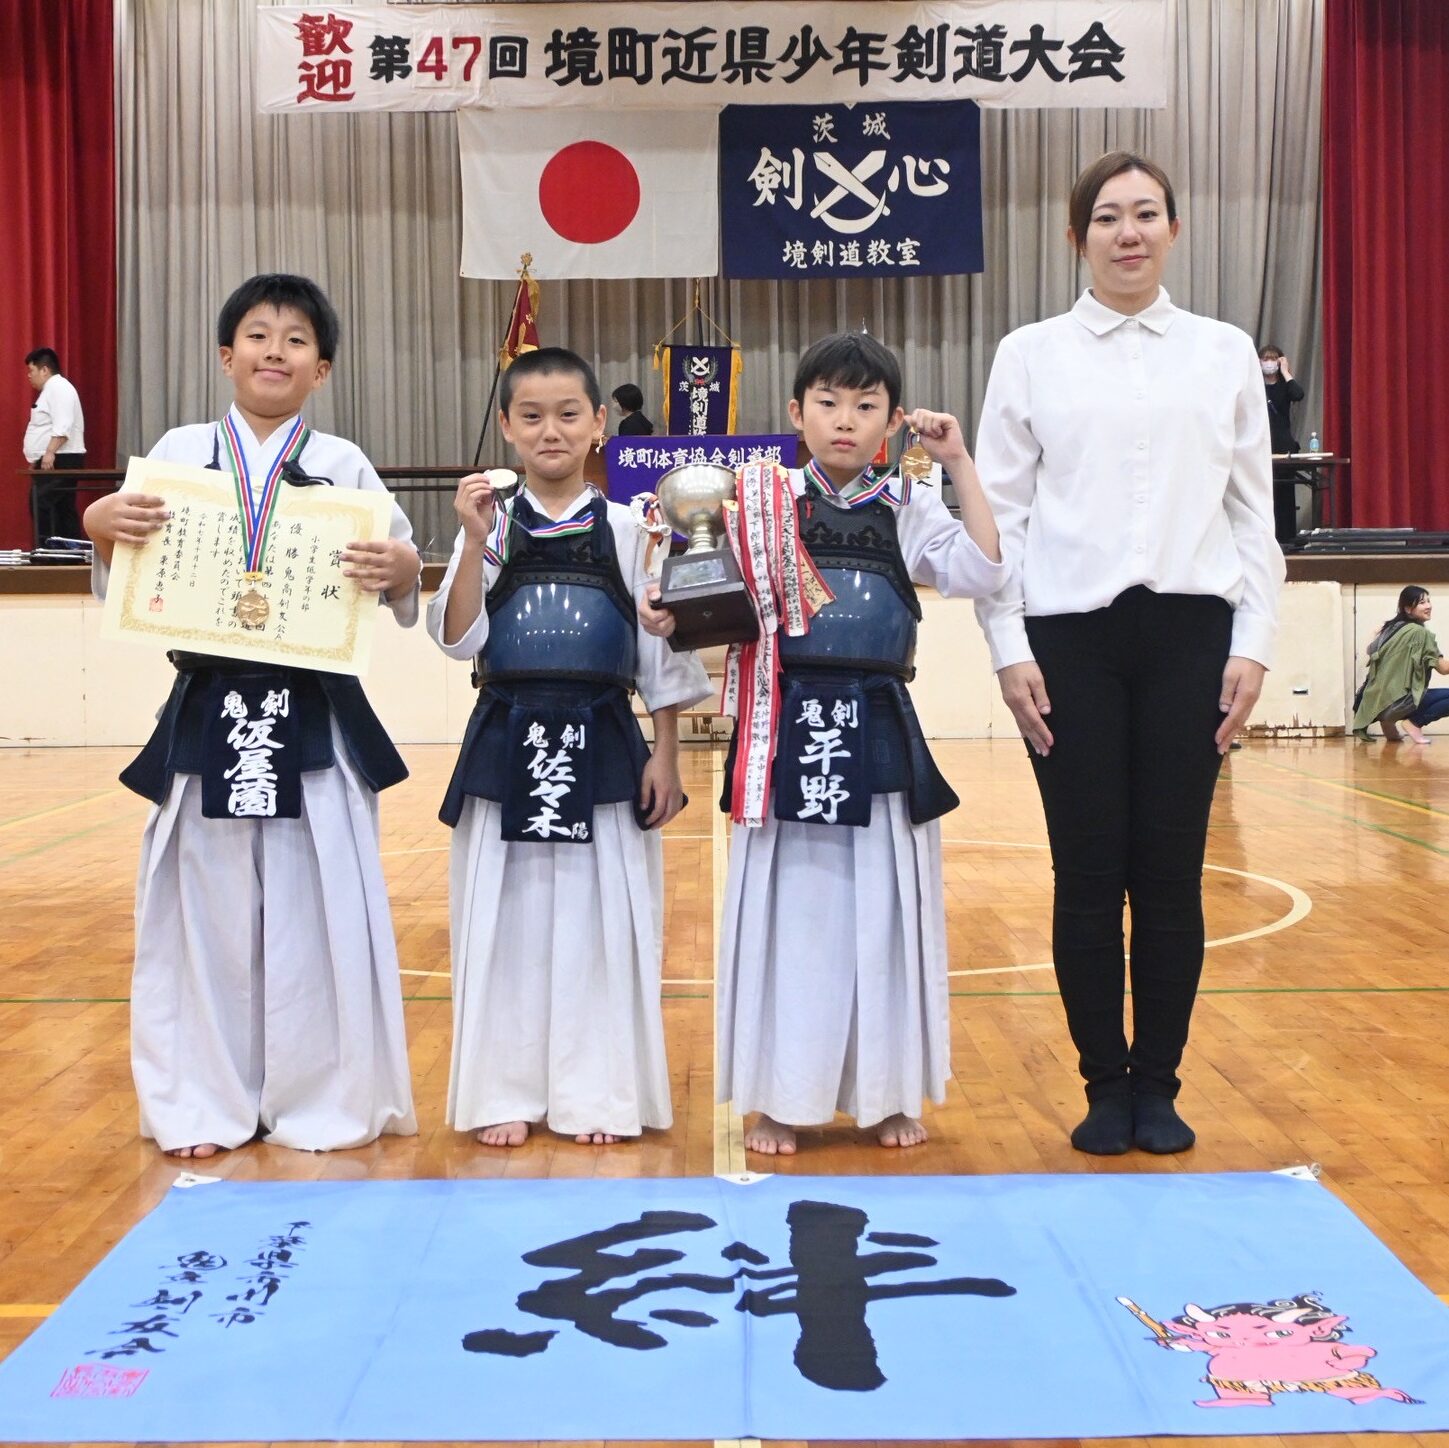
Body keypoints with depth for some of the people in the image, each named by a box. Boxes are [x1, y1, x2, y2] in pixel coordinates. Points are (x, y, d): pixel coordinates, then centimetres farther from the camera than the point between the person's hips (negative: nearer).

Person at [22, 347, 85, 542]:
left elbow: (62, 426, -24)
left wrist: (49, 452, -30)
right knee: (63, 510, 8)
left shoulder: (59, 388, -11)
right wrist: (38, 458, 25)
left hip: (59, 461, -11)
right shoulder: (51, 389, 22)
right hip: (52, 462, 11)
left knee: (41, 506, -16)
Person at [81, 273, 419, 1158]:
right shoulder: (178, 453, 6)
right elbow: (128, 586, 6)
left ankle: (323, 1100, 17)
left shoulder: (344, 465, 4)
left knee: (320, 909, 2)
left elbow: (401, 589, 1)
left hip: (316, 720, 0)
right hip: (206, 714, 1)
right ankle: (203, 1103, 20)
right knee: (207, 906, 6)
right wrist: (101, 529, -14)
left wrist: (403, 571, -21)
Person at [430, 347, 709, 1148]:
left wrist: (664, 757, 0)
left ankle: (598, 1094, 17)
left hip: (602, 745, -1)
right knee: (505, 920, 5)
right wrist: (475, 542, -14)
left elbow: (662, 654, 4)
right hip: (508, 744, 1)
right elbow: (458, 639, -3)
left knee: (602, 919, 4)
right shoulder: (489, 525, 4)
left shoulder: (629, 530, 3)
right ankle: (505, 1094, 18)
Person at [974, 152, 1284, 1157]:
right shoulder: (1031, 355, 6)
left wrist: (1254, 644, 0)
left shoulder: (1227, 353, 10)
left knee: (1172, 873, 3)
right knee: (1090, 873, 1)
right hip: (1071, 633, -1)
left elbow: (1255, 511, 8)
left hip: (1189, 631, 1)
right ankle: (1106, 1085, 16)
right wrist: (1010, 648, -4)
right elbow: (1000, 509, 3)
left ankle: (1159, 1084, 18)